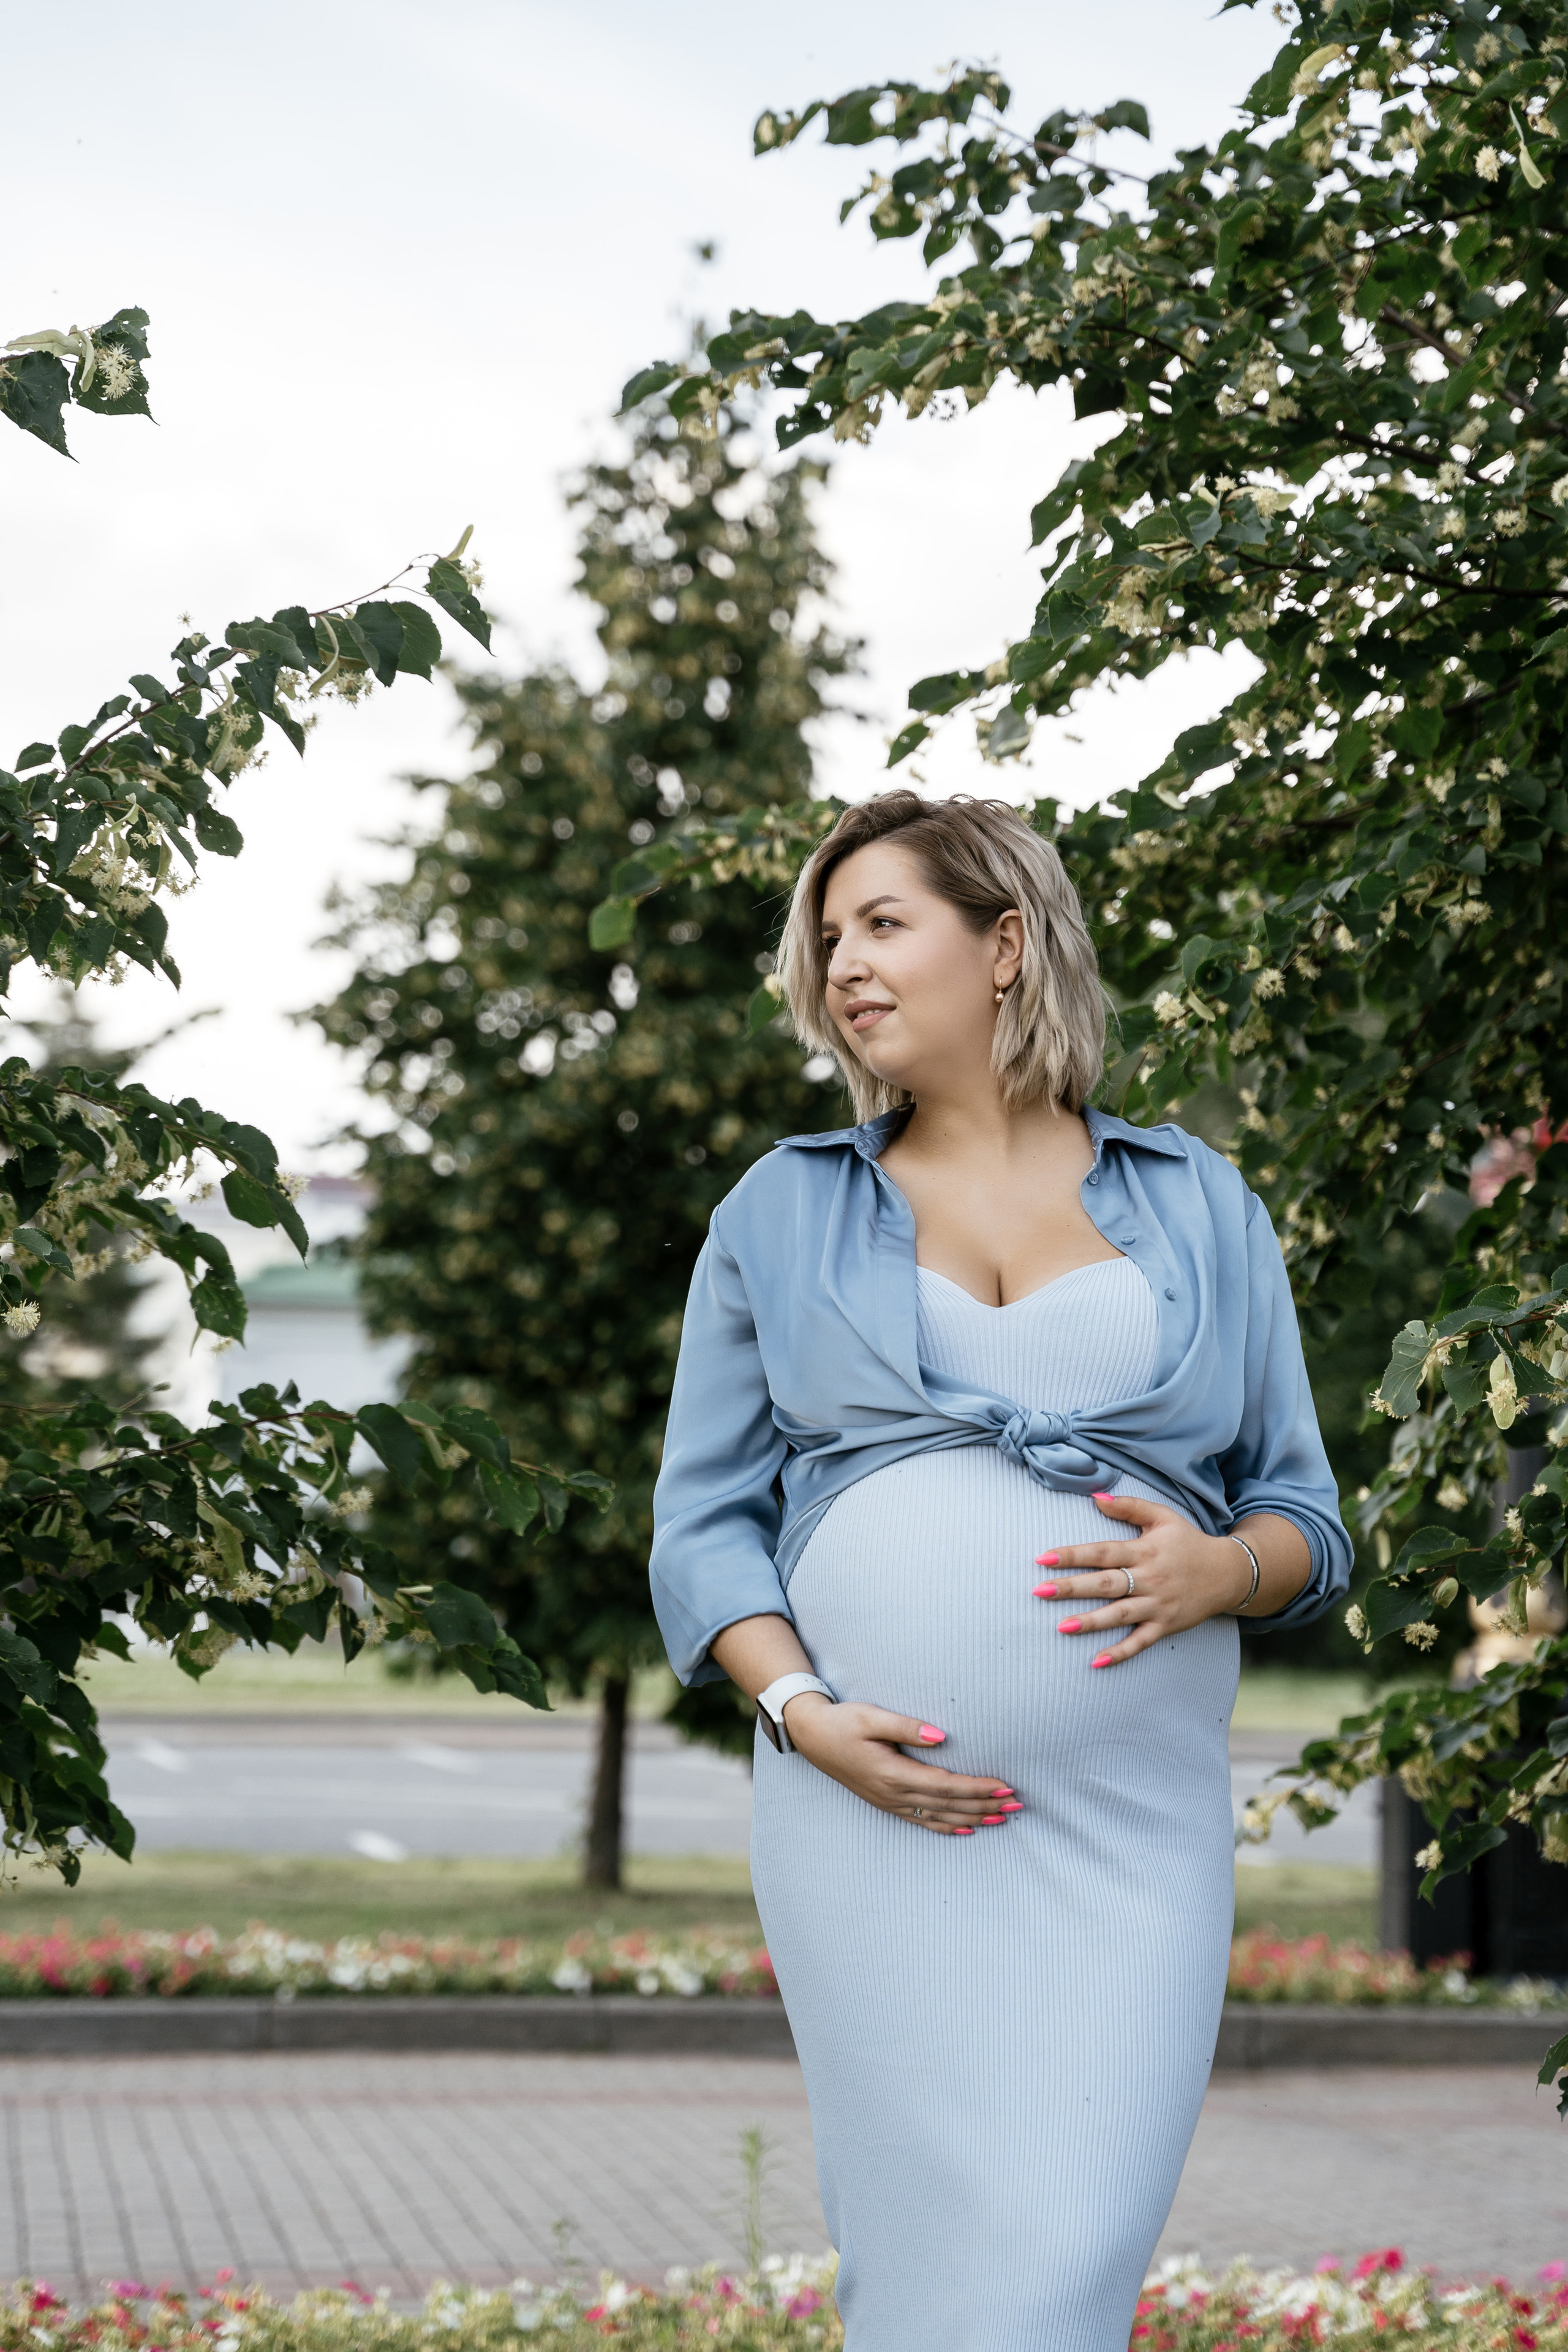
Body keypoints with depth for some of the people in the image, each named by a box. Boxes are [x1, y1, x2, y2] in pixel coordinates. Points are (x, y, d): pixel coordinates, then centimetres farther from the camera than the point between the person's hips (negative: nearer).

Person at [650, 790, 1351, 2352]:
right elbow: (703, 1523, 10)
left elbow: (1305, 1516, 14)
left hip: (1130, 1818, 0)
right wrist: (802, 1712, -8)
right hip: (874, 1801, 0)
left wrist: (1218, 1571, -9)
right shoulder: (781, 1213, 14)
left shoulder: (1196, 1208, 13)